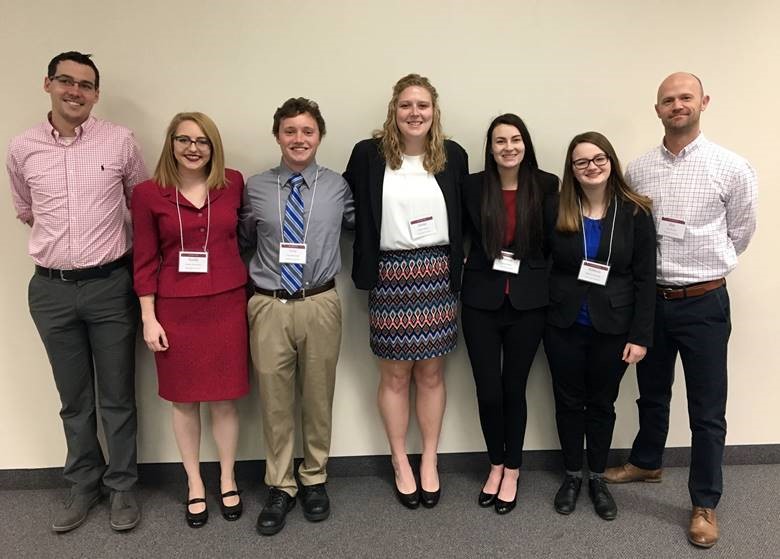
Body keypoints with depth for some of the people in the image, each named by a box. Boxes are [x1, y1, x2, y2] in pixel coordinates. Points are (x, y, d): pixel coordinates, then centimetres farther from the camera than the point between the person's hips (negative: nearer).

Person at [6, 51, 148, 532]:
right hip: (52, 290, 2)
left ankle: (122, 486, 26)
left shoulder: (120, 141, -4)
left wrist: (138, 263, 9)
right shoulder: (22, 149, 3)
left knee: (117, 396, 9)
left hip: (111, 286, -2)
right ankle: (84, 484, 32)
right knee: (74, 399, 15)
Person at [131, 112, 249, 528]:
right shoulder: (149, 193, -3)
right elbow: (145, 261, -1)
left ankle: (227, 481, 29)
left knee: (224, 397, 9)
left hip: (226, 305, 1)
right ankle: (194, 484, 30)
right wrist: (149, 318, -3)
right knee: (184, 399, 11)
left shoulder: (234, 183, 0)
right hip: (175, 309, 0)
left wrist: (250, 294, 6)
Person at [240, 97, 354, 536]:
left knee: (318, 397, 13)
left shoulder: (338, 186, 2)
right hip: (269, 306, 1)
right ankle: (280, 487, 28)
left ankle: (315, 480, 33)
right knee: (275, 401, 9)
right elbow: (245, 241, 12)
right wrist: (251, 280, 2)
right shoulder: (256, 188, 4)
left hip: (320, 304, 0)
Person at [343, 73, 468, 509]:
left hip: (437, 274, 2)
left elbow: (464, 215, 11)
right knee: (395, 376, 8)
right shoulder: (369, 154, -3)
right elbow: (351, 210, 3)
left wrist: (459, 265, 4)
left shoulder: (453, 156, 4)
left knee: (432, 374, 10)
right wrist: (364, 268, -2)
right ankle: (401, 464, 25)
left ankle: (429, 463, 26)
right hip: (391, 275, -1)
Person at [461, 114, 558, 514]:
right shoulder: (474, 186, 0)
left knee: (514, 388, 8)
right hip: (481, 300, 1)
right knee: (488, 390, 5)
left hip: (528, 301, 0)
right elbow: (459, 234, 8)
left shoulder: (546, 185, -1)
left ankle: (512, 470, 29)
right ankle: (496, 464, 30)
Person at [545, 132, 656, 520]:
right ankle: (571, 475, 32)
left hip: (612, 328, 0)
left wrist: (640, 336, -8)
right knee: (568, 401, 13)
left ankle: (597, 478, 33)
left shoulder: (635, 213, -5)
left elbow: (645, 279, -5)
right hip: (564, 326, 1)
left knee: (602, 403, 14)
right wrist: (542, 318, -9)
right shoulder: (557, 211, -3)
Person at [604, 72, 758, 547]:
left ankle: (705, 504, 23)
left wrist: (703, 268, 11)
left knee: (707, 410, 6)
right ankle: (647, 462, 43)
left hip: (704, 303, -3)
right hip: (650, 299, 3)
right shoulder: (637, 171, 1)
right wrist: (663, 268, 8)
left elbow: (740, 234, 4)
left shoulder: (732, 168, -8)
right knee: (652, 393, 20)